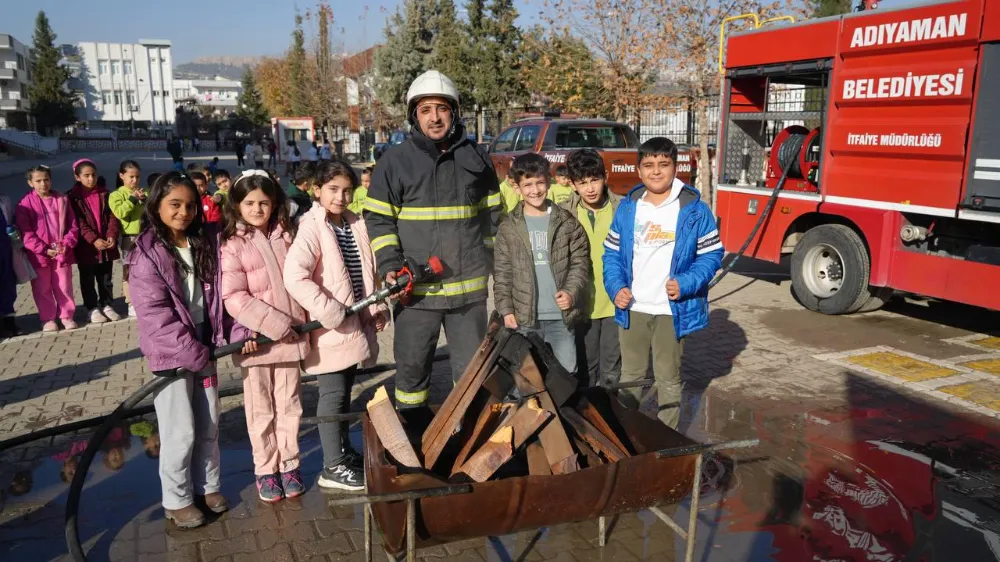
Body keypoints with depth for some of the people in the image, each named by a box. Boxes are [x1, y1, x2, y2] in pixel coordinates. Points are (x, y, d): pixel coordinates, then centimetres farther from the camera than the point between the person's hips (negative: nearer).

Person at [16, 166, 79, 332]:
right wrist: (44, 249, -17)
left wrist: (66, 244, -11)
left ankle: (66, 316, 22)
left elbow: (73, 226, 4)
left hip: (62, 253, 1)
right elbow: (25, 233, -9)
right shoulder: (25, 204, -5)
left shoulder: (62, 200, 3)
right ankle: (48, 318, 20)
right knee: (42, 289, 8)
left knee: (64, 287, 9)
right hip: (38, 255, -1)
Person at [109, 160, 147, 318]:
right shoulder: (117, 194, -2)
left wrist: (146, 200, -11)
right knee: (129, 271, 2)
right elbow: (120, 212, -18)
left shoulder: (144, 193, 10)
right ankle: (132, 304, 8)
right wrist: (133, 199, -16)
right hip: (129, 238, -4)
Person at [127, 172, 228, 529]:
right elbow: (154, 314, -17)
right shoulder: (147, 254, -12)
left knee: (209, 424, 14)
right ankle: (176, 500, 21)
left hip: (205, 347, 5)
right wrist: (193, 353, -18)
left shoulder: (207, 244, 3)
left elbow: (221, 294, 4)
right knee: (181, 431, 2)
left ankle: (206, 486, 32)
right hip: (170, 352, -5)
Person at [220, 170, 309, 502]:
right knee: (261, 410, 10)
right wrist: (276, 324, -17)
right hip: (255, 339, -3)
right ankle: (266, 470, 24)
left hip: (291, 336, 3)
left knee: (289, 406, 13)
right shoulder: (233, 245, -8)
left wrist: (300, 324, 6)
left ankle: (289, 465, 26)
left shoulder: (287, 236, 6)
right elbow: (234, 298, -14)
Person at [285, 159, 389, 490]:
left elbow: (368, 271, 17)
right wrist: (330, 312, -27)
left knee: (345, 391, 18)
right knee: (333, 393, -1)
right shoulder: (312, 229, -15)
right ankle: (332, 467, 9)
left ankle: (343, 451, 34)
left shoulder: (357, 225, 8)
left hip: (355, 324, 7)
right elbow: (294, 277, -27)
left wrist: (378, 307, 8)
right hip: (330, 328, -7)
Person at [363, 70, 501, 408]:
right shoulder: (395, 162, 0)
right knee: (412, 367, 10)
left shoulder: (476, 158, 7)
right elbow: (378, 219, 0)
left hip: (470, 288, 2)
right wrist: (390, 265, -13)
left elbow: (492, 214, 15)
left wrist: (491, 262, 12)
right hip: (416, 289, -2)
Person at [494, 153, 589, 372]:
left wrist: (571, 292, -13)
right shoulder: (508, 227, 3)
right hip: (524, 318, 0)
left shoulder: (567, 222, 4)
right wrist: (506, 309, -4)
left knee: (567, 371, 6)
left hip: (562, 317, 0)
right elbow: (502, 273, 4)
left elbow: (580, 264, 3)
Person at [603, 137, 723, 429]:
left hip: (672, 311, -2)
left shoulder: (695, 209, -6)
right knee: (630, 375, 16)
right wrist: (616, 287, -8)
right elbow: (612, 252, 7)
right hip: (632, 309, 3)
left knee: (668, 379, 11)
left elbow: (711, 254, -3)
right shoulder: (627, 207, 3)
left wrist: (686, 284, -18)